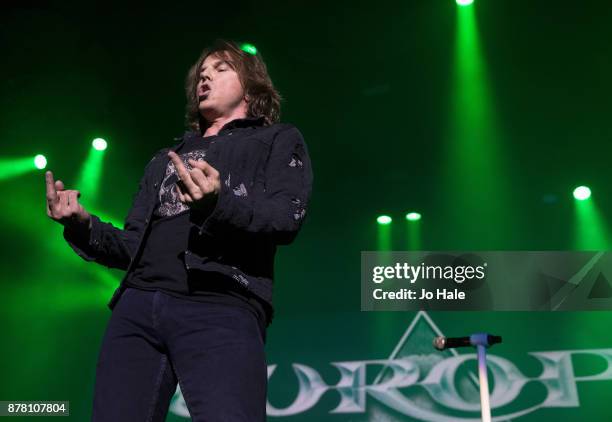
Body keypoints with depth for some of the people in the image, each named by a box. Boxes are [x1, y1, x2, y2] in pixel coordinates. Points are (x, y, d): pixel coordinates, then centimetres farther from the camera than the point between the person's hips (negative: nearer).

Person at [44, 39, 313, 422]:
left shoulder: (278, 139, 18)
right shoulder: (165, 159, 32)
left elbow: (289, 218, -2)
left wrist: (220, 204, -21)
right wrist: (84, 226, 6)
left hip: (221, 308, -5)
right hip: (137, 307, 5)